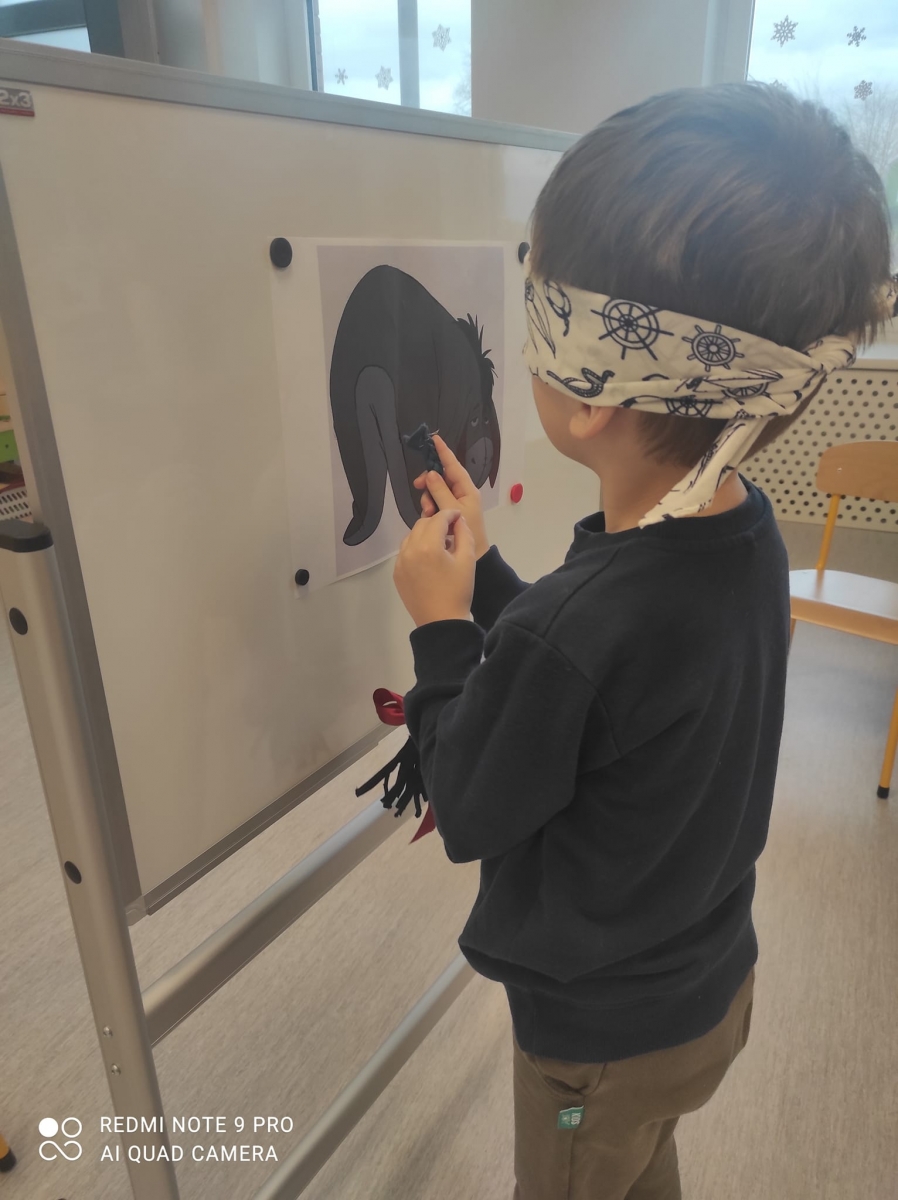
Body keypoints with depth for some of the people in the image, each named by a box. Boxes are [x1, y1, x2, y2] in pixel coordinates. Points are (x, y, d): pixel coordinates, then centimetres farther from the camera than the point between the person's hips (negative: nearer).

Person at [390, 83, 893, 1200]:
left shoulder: (568, 634, -42)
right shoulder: (746, 530, -16)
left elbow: (468, 816, -22)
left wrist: (439, 624, -15)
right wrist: (480, 564, -4)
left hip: (603, 1034, -6)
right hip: (710, 982, 6)